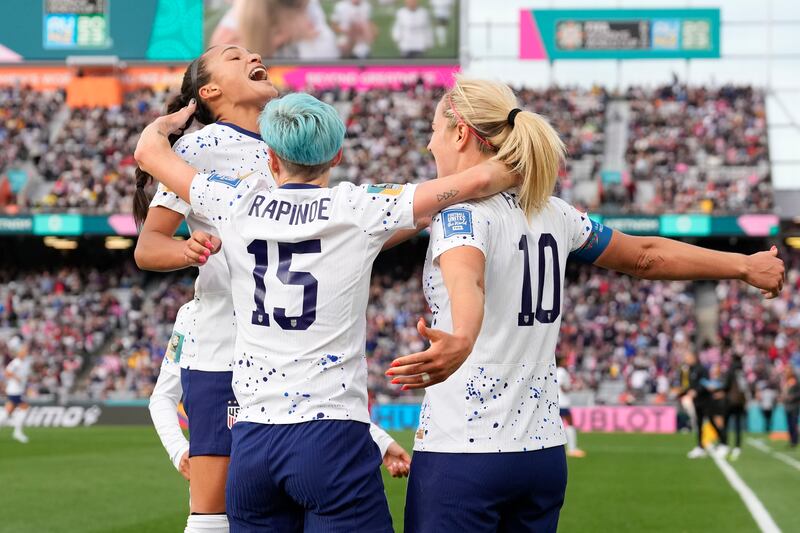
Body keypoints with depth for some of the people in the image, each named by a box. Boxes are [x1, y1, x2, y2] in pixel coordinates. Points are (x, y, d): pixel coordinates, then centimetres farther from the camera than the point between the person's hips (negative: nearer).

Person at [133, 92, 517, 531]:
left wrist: (174, 118, 42)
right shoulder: (358, 210, -3)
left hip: (250, 441, 3)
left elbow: (148, 151, 21)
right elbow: (478, 181, -6)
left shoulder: (237, 205, 5)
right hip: (332, 439, -3)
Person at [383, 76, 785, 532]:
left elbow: (466, 278, -33)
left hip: (462, 449, -7)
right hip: (544, 452, 7)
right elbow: (646, 256, 21)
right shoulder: (551, 213, 11)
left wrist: (460, 341, -54)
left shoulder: (462, 210, -11)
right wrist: (745, 265, 33)